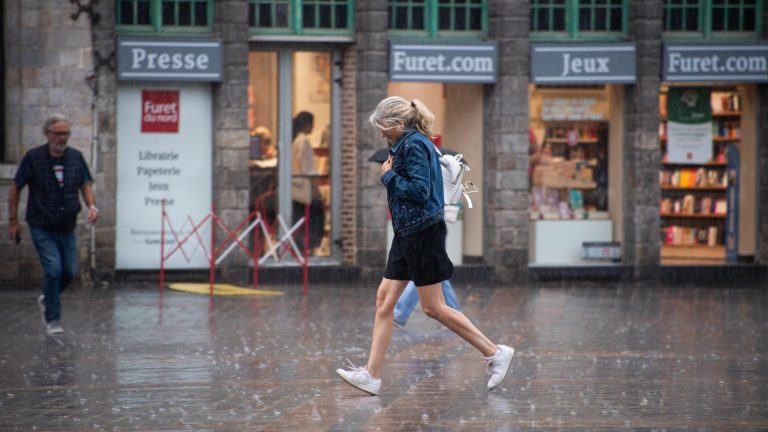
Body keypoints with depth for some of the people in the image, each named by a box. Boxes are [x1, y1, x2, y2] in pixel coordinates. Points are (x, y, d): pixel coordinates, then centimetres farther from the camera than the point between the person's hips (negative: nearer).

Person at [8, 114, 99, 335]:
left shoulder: (76, 157, 3)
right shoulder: (33, 157, -7)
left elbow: (86, 184, 9)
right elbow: (16, 188, 0)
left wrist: (91, 206, -10)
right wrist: (13, 220, 0)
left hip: (67, 227, 4)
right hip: (42, 228, -4)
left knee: (69, 271, 7)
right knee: (53, 269, -14)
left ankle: (47, 300, 35)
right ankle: (52, 319, -2)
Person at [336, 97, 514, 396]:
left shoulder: (415, 145, -16)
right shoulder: (407, 144, 14)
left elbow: (420, 190, -24)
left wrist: (389, 176, -13)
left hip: (423, 233, -10)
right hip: (407, 235, 10)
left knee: (433, 307, -4)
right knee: (384, 298, 6)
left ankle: (495, 353, 4)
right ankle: (371, 374, 5)